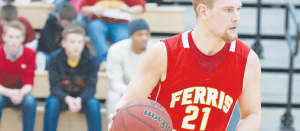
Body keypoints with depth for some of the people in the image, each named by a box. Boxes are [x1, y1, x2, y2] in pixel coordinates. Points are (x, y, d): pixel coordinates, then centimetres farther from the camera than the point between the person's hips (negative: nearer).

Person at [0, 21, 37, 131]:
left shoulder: (30, 54, -12)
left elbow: (28, 83, -13)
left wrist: (21, 93, -38)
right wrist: (9, 93, -38)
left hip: (21, 94, 1)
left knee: (30, 101, -32)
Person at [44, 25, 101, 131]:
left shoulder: (91, 60, -14)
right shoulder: (55, 58, -16)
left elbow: (91, 87, -19)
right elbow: (54, 87, -20)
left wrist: (79, 100, -41)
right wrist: (68, 99, -41)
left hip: (82, 98, 0)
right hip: (62, 97, 0)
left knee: (94, 103, -30)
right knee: (52, 102, -32)